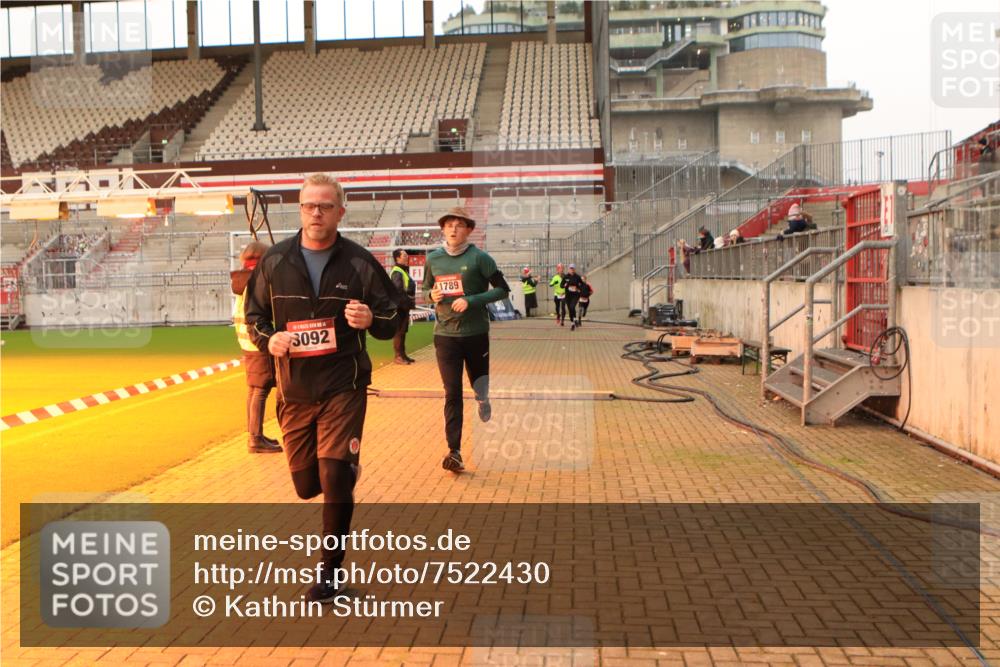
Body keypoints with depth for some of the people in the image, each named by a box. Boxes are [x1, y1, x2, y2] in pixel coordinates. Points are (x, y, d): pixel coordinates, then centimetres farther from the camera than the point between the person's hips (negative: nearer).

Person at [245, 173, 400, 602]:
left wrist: (371, 319, -21)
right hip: (294, 390, 3)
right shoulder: (274, 261, 3)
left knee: (335, 479, -8)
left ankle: (330, 571, 10)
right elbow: (253, 315, 13)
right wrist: (268, 340, -9)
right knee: (306, 484, 11)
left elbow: (392, 321, 3)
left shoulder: (360, 263, -2)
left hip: (344, 388, -3)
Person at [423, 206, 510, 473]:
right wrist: (432, 295, -5)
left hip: (476, 334, -2)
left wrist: (471, 301, -18)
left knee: (482, 390, 13)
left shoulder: (479, 257, -7)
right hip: (445, 335, 2)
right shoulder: (433, 259, 5)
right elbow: (426, 289, 19)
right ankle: (454, 451, -2)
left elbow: (502, 289, -7)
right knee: (452, 393, -2)